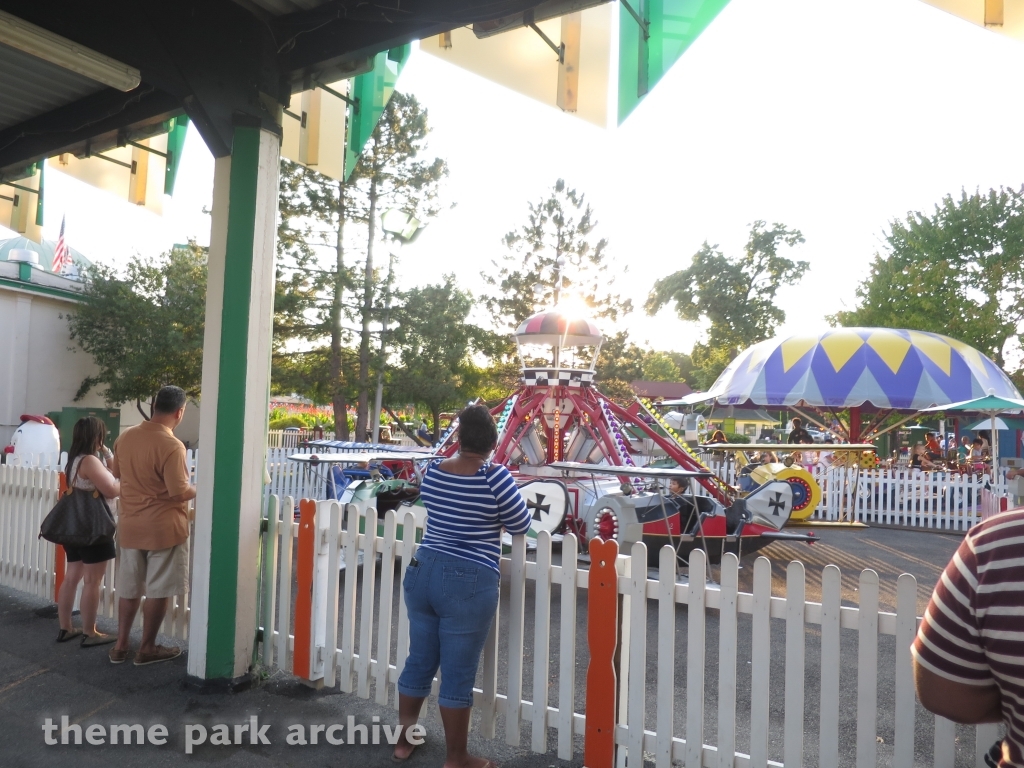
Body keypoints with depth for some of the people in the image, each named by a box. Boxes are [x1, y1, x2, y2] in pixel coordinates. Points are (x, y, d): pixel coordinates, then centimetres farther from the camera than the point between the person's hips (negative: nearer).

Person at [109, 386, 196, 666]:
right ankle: (147, 648, 16)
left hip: (130, 525, 7)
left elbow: (117, 472, 17)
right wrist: (199, 488, -3)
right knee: (158, 590, 7)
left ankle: (120, 645, 25)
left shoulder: (125, 437, 1)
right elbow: (179, 492, -22)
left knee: (129, 588, 17)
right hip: (163, 528, -6)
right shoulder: (172, 446, -22)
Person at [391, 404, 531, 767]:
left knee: (419, 661, 18)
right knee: (458, 675, 5)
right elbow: (521, 525, -3)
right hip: (468, 583, -6)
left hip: (422, 572, 6)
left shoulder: (432, 472, 1)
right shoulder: (495, 477, -16)